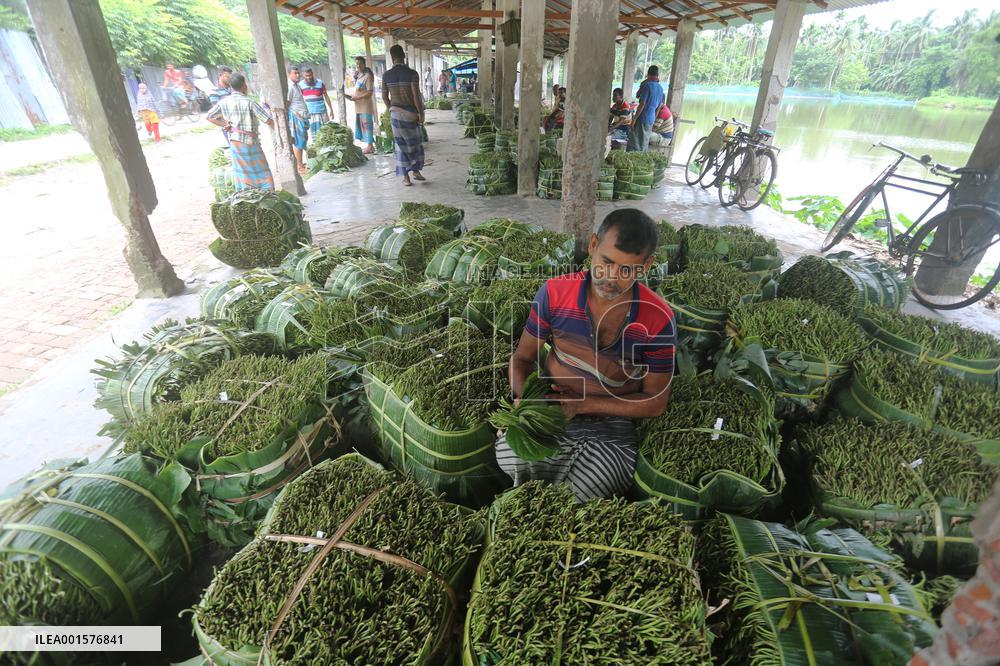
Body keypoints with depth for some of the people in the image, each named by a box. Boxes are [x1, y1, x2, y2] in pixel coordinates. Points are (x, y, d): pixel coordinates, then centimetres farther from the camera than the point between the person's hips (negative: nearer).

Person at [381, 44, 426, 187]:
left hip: (396, 112, 3)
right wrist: (421, 114, -7)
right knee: (415, 143, 16)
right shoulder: (412, 74, -12)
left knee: (401, 145, 8)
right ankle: (416, 171, 22)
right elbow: (416, 96, -16)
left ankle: (406, 177, 9)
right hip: (411, 113, -3)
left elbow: (384, 96, 6)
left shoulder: (386, 75, 0)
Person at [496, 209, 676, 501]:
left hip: (611, 421, 0)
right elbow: (522, 358, 1)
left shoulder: (659, 320, -13)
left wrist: (581, 404, -16)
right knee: (510, 454, -31)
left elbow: (654, 403, -6)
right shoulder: (555, 293, -11)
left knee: (601, 482, -32)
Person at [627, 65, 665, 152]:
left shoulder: (647, 84, -11)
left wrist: (634, 119, -10)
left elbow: (642, 104, -16)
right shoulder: (660, 88, 12)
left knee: (635, 145, -6)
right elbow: (659, 107, 17)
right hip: (651, 120, 8)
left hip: (642, 119, -8)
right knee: (644, 144, 13)